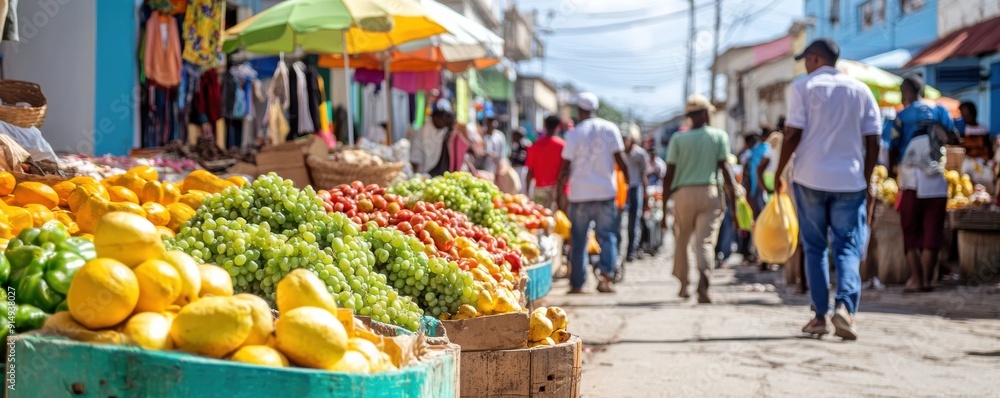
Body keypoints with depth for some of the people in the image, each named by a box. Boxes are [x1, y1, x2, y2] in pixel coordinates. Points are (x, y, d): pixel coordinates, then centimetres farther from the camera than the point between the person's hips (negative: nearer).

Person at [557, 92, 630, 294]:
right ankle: (606, 272, -14)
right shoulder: (610, 129, 1)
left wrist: (559, 192, 5)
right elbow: (620, 159, 0)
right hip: (606, 191, 1)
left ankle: (577, 283, 10)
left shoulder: (574, 134, -4)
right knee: (607, 235, 8)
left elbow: (566, 168, -4)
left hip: (580, 193, -1)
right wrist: (629, 182, 11)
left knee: (578, 239, 7)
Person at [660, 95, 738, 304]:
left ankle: (683, 286, 24)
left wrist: (664, 205, 5)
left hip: (683, 194, 1)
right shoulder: (719, 136, 4)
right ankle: (703, 279, -29)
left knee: (681, 242, 16)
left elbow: (669, 174, 1)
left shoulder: (677, 139, 4)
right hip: (710, 192, -1)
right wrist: (733, 196, -1)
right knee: (705, 241, -5)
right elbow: (724, 168, -3)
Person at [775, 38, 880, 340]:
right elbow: (872, 142, 6)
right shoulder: (861, 90, 8)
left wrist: (779, 173, 3)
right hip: (850, 180, 2)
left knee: (815, 248, 8)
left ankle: (820, 316, 6)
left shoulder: (803, 87, -1)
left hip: (810, 179, -1)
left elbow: (793, 134, -7)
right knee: (848, 247, 3)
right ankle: (845, 306, -19)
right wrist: (867, 181, 13)